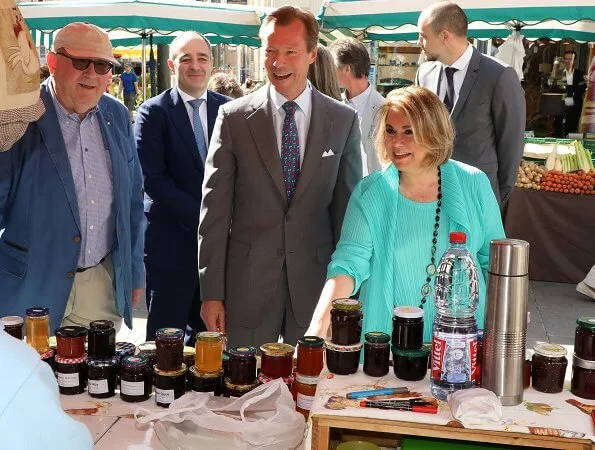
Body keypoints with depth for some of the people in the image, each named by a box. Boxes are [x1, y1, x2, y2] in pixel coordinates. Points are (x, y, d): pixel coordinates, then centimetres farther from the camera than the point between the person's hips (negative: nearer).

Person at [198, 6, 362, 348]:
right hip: (248, 282, -1)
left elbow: (348, 206, 5)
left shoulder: (343, 121, 1)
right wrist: (211, 291, -4)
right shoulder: (233, 117, -1)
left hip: (316, 282, 1)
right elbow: (215, 208, -2)